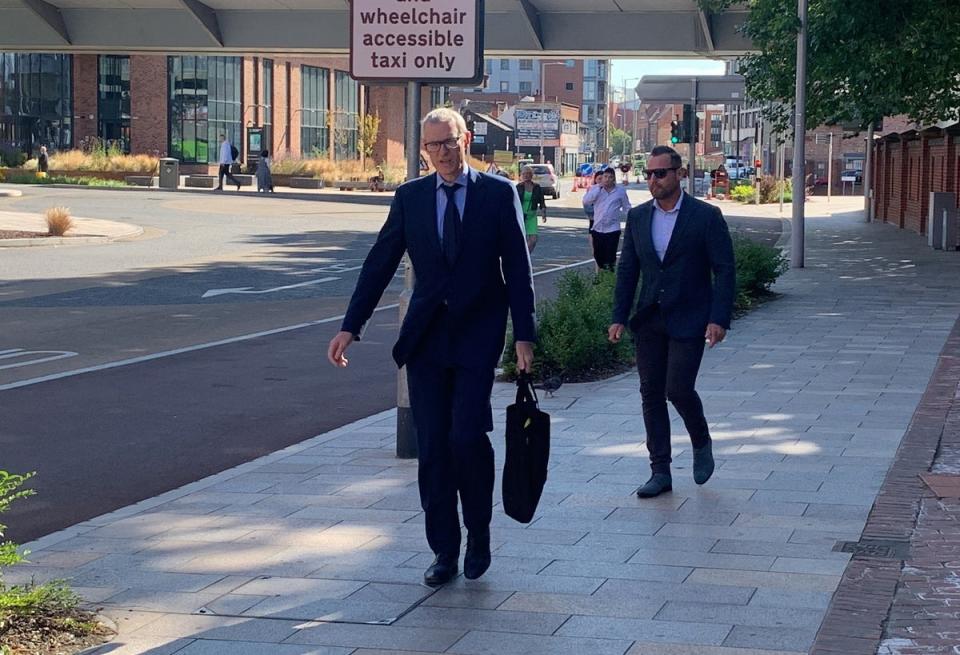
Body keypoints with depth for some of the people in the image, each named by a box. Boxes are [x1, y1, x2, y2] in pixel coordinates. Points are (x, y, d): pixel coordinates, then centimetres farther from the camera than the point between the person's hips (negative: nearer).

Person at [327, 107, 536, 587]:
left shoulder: (498, 193, -1)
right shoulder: (410, 197, 6)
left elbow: (518, 269, -1)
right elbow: (379, 264, 6)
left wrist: (524, 335, -7)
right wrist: (350, 328, 0)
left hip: (478, 335, -3)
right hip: (425, 337, 3)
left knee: (468, 435, -15)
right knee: (432, 446, 3)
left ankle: (479, 536, 9)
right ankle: (444, 551, 14)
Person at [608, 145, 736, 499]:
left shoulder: (706, 216, -6)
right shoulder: (638, 217, 7)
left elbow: (725, 270, -7)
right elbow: (627, 269, 11)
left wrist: (719, 319, -15)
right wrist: (619, 318, 4)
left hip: (688, 321, -5)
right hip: (649, 321, 5)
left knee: (678, 389, -12)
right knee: (651, 394, 4)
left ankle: (701, 443, 18)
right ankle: (660, 472, 12)